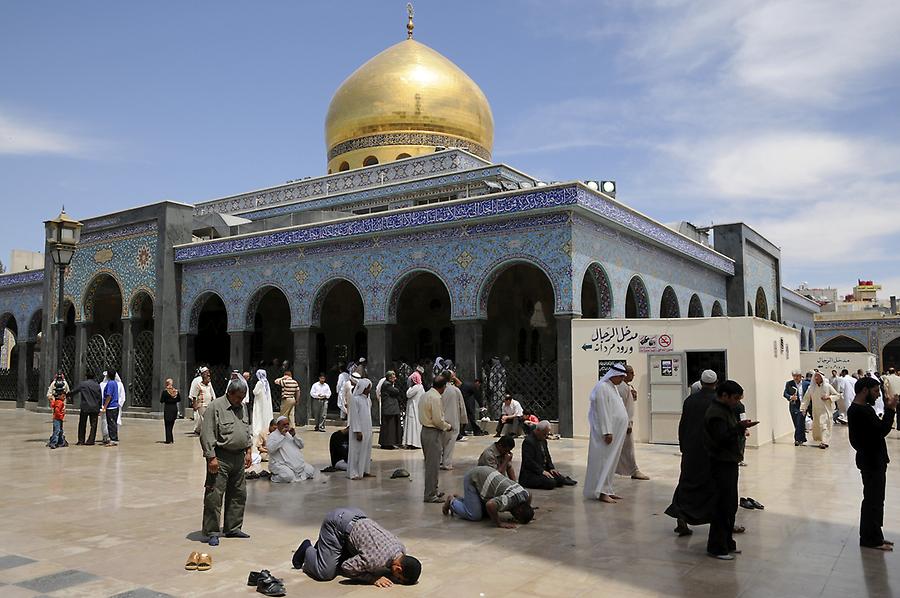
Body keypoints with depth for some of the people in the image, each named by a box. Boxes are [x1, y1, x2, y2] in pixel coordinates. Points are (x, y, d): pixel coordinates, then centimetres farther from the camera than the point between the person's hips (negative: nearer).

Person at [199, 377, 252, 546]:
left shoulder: (242, 407, 12)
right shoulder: (216, 407, -12)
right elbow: (207, 434, -15)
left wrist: (248, 451, 16)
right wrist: (211, 457, -18)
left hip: (239, 457, 8)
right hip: (220, 458, -8)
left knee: (239, 494, 13)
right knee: (214, 496, -4)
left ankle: (233, 528, 25)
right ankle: (211, 532, 6)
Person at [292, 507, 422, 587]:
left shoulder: (401, 549, -10)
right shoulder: (376, 560, -32)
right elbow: (346, 568, -19)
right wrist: (373, 579, -20)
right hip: (336, 523, -7)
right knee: (325, 573, -8)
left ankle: (321, 547, 29)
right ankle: (307, 550, 18)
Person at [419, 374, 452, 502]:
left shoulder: (426, 395, 10)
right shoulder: (436, 398, -19)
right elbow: (437, 421, -21)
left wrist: (443, 421, 17)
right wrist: (448, 426, -5)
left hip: (425, 430, 10)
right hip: (433, 433, -10)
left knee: (430, 463, 18)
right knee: (433, 464, -3)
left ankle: (432, 490, 29)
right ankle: (430, 495, 2)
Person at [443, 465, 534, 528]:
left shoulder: (525, 494, -7)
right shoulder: (511, 499, -33)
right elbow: (490, 504, -50)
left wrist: (528, 515, 11)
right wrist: (499, 523, -35)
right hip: (472, 479, -8)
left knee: (486, 513, 11)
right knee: (474, 516, -11)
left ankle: (458, 499, 26)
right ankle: (452, 501, 12)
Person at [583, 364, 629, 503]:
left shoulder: (613, 387, 16)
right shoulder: (602, 387, -14)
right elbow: (602, 412, -19)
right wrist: (607, 432, -22)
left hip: (616, 432, 10)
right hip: (607, 431, -10)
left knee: (611, 461, 12)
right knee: (604, 460, -7)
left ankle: (607, 490, 18)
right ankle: (601, 492, -4)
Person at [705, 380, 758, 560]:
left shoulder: (725, 410, 16)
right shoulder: (715, 413, -18)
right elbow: (722, 439, -25)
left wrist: (740, 428, 7)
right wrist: (740, 427, -25)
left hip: (730, 463, 11)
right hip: (722, 465, -11)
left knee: (731, 505, 15)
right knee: (723, 506, -6)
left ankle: (727, 543, 25)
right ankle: (716, 547, 3)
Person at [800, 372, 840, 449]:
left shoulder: (827, 386, -5)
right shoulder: (811, 388, 0)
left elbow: (837, 395, 3)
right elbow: (806, 398, 1)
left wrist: (829, 397, -14)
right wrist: (802, 408, -6)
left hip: (826, 410, -3)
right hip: (816, 410, 3)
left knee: (824, 425, -9)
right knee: (816, 426, 7)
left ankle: (824, 442, -9)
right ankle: (822, 440, 25)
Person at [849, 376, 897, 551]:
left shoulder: (858, 409, 11)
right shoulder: (862, 411, -22)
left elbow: (878, 428, 11)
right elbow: (882, 430, -25)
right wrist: (890, 409, -20)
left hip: (872, 459, 11)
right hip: (872, 462, -11)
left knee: (874, 500, 17)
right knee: (873, 500, -1)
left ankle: (873, 536, 27)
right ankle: (871, 539, 9)